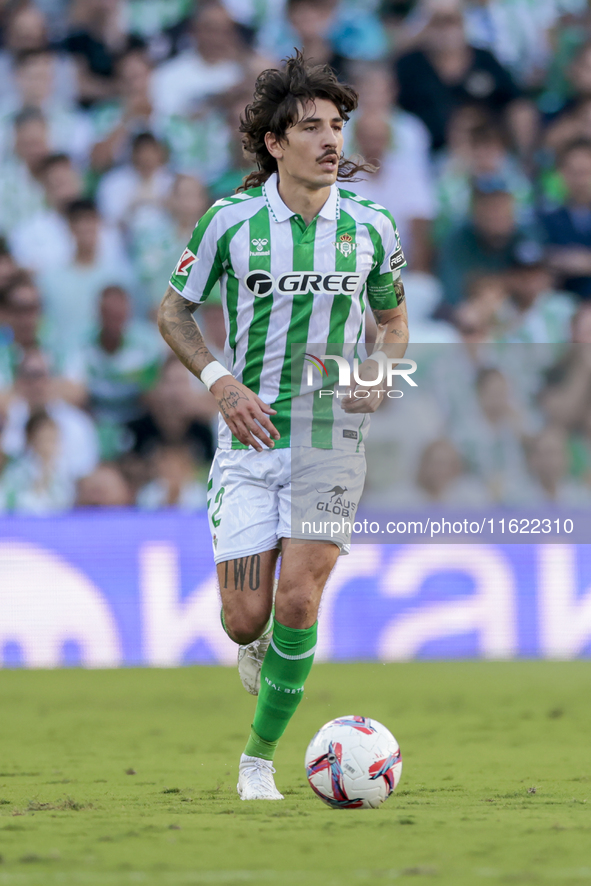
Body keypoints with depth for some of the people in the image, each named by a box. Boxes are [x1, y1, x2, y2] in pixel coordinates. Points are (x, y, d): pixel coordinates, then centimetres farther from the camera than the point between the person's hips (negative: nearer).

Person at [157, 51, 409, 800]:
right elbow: (173, 311, 7)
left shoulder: (371, 226, 1)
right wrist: (220, 381, -9)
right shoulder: (231, 220, -5)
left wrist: (380, 372, -5)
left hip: (333, 438, 0)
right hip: (250, 437, 0)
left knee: (298, 600, -14)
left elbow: (393, 319, 17)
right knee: (245, 618, -5)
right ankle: (256, 644, 36)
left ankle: (260, 758, 3)